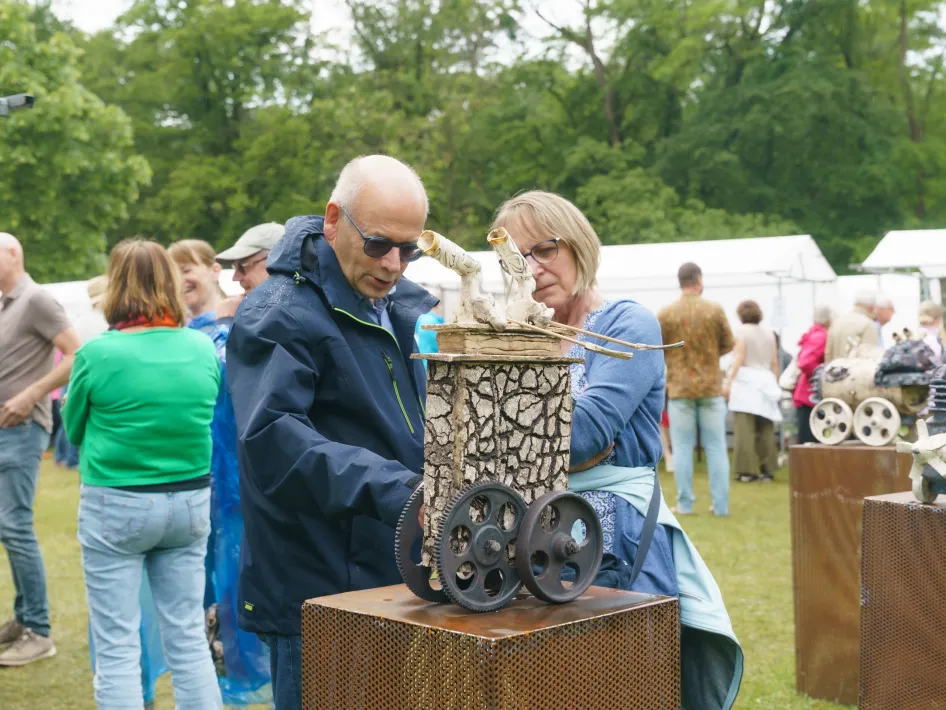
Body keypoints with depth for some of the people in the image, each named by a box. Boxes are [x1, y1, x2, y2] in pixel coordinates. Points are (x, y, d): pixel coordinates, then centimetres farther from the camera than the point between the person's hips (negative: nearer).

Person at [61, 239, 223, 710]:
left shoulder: (98, 353, -13)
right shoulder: (203, 348, -2)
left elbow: (74, 429, 2)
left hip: (116, 507, -4)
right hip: (189, 501, 4)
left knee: (117, 650, 5)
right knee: (189, 640, 12)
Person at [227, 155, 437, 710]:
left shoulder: (413, 305, 12)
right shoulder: (278, 316, -15)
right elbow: (273, 440, -31)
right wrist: (394, 491, -39)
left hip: (409, 582, 8)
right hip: (322, 596, -8)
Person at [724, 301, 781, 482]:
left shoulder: (742, 331, 0)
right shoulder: (769, 333, 14)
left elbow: (739, 359, -9)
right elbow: (775, 363, 14)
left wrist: (728, 382, -10)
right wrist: (775, 384, 22)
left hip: (745, 381, -5)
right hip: (765, 383, 5)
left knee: (744, 428, -7)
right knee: (765, 430, 8)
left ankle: (747, 470, -11)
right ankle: (767, 469, 9)